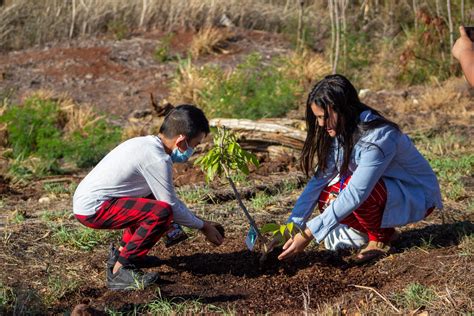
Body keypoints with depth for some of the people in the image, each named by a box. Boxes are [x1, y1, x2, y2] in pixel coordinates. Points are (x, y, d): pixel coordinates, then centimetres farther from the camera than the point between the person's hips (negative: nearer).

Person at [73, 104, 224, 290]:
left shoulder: (147, 143, 10)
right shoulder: (157, 159, -19)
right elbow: (172, 207, -13)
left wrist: (197, 220, 22)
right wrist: (203, 227, 2)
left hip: (86, 199, 10)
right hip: (92, 210, -10)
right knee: (161, 212, -23)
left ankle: (123, 252, 26)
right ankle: (119, 271, -16)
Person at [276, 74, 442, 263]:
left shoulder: (378, 137, -32)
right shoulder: (341, 133, -5)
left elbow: (356, 193, -37)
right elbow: (319, 180, -8)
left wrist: (309, 233, -38)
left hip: (417, 196, -8)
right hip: (381, 189, 8)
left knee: (350, 185, -33)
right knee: (326, 198, -16)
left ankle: (380, 239, -7)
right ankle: (382, 230, 4)